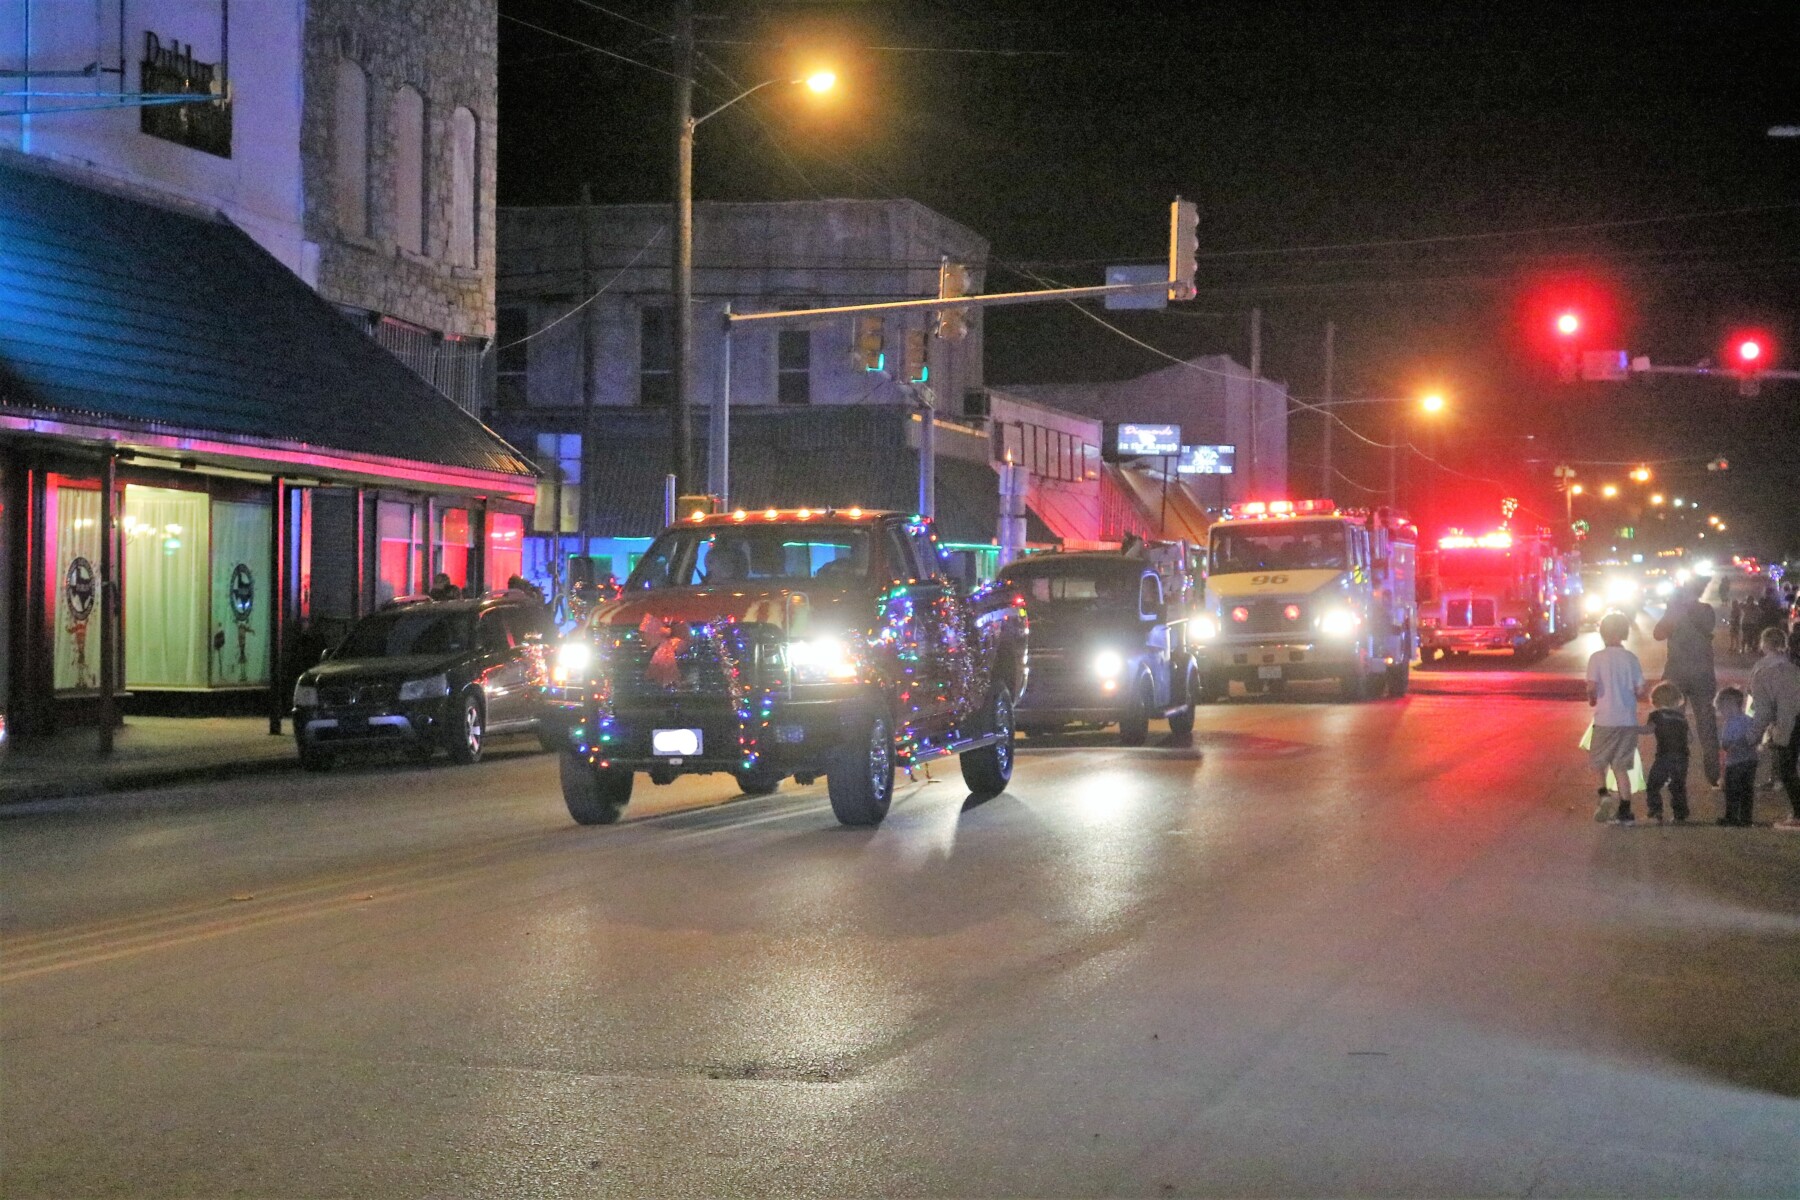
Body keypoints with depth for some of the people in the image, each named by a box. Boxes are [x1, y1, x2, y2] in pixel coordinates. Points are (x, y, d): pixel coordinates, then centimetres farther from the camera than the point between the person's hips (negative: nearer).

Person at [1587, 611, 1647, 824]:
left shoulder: (1597, 658, -8)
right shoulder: (1631, 659, 2)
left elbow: (1592, 687, -15)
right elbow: (1640, 690, 1)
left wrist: (1592, 699, 6)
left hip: (1605, 719, -3)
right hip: (1629, 720, 3)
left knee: (1597, 760, 15)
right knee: (1621, 766, 9)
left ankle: (1604, 792, -8)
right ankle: (1625, 811, 7)